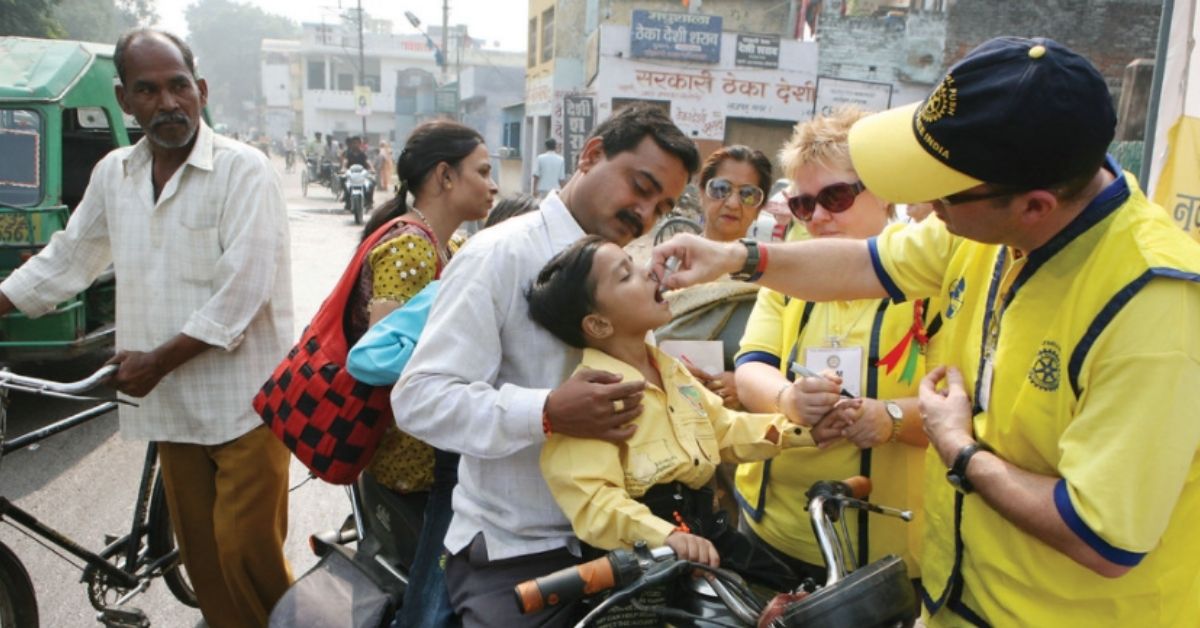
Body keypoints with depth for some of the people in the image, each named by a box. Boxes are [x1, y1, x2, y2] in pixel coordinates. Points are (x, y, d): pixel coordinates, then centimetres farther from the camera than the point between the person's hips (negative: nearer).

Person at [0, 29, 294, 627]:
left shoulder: (243, 170, -11)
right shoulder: (113, 174, 8)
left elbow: (242, 292, -17)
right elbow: (65, 259, 20)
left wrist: (156, 360, -13)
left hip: (243, 400, -6)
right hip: (172, 402, 6)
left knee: (245, 553, -3)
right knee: (199, 553, 15)